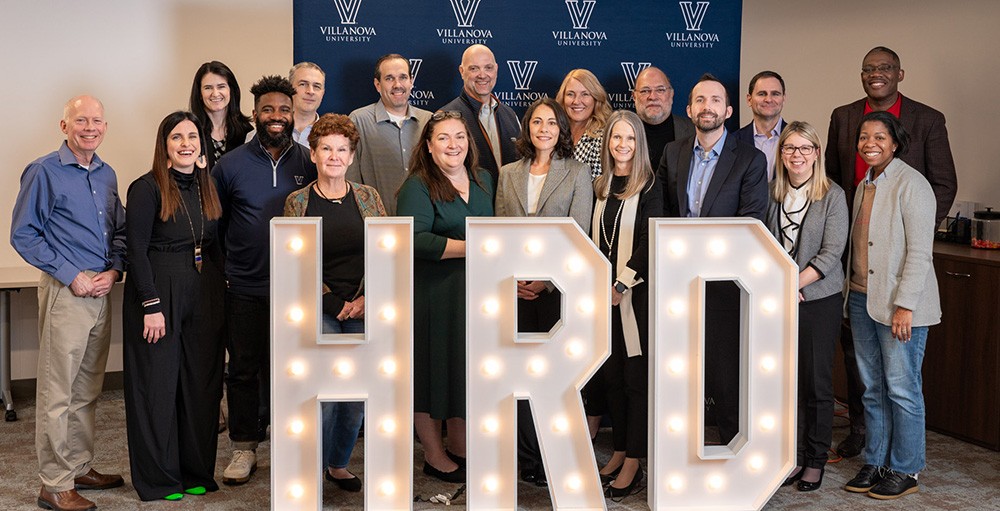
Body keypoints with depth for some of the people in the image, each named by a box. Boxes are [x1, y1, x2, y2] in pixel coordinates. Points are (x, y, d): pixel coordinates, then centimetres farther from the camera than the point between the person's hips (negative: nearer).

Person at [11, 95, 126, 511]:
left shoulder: (107, 174, 13)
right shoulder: (44, 172, -7)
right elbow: (23, 234, -9)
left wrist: (114, 270, 0)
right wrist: (71, 275, -13)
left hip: (102, 292, 7)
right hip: (64, 291, -7)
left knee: (87, 390, 14)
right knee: (57, 394, -3)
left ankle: (81, 469, 26)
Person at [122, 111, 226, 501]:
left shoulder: (206, 187, 10)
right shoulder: (147, 189, -9)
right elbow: (136, 250, -12)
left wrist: (220, 294, 8)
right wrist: (151, 305, -17)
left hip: (203, 294, 6)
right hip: (158, 290, -6)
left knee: (202, 382, 9)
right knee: (157, 384, 2)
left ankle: (197, 472, 21)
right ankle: (158, 479, 13)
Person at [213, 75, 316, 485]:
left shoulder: (309, 163, 4)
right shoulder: (231, 164, 2)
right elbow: (212, 223, 8)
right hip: (244, 288, 0)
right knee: (244, 369, 6)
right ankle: (244, 449, 18)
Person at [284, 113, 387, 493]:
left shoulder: (367, 197, 8)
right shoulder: (297, 201, 3)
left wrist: (366, 299, -7)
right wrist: (335, 303, -7)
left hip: (365, 310, 2)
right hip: (319, 311, -2)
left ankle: (338, 464, 25)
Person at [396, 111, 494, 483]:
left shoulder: (483, 180, 11)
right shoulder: (418, 186, -10)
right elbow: (414, 240, -22)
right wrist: (471, 247, -23)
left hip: (474, 292, 6)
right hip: (432, 295, -6)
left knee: (467, 368, 13)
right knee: (432, 369, 4)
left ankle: (459, 448, 29)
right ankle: (433, 455, 19)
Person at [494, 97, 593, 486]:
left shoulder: (577, 173, 4)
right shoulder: (508, 175, 14)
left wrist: (546, 279, -11)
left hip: (558, 287, -3)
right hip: (516, 289, 3)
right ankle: (529, 458, 11)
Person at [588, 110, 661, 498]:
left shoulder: (649, 186, -5)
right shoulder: (601, 186, 12)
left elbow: (648, 241, -12)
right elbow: (594, 237, 13)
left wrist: (622, 285, -15)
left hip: (635, 291, -6)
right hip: (605, 291, 6)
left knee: (636, 377, -1)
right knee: (610, 375, 10)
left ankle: (633, 463, 3)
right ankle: (619, 449, 20)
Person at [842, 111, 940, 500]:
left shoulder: (911, 184, -11)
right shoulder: (864, 187, 14)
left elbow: (920, 250, -15)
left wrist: (904, 305, -19)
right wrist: (853, 295, 13)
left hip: (899, 304, -7)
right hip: (862, 299, 7)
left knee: (901, 388, -1)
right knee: (873, 388, 12)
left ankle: (905, 471, 10)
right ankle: (875, 463, 22)